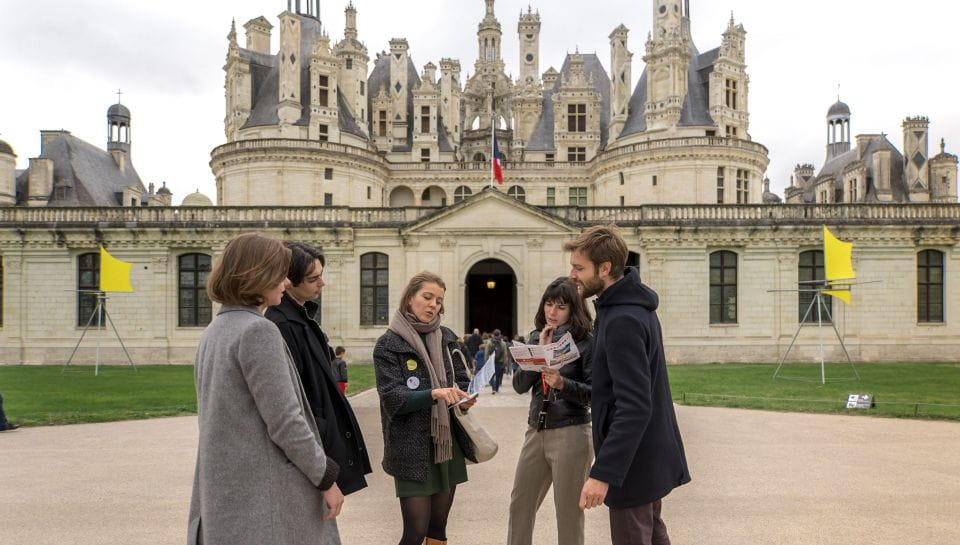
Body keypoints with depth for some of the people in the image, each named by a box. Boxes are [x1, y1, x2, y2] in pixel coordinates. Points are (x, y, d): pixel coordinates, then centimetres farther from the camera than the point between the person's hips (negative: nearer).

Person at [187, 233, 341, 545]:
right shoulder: (258, 331, -17)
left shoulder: (213, 332, 11)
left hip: (223, 489, 9)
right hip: (263, 492, -9)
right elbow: (285, 422, -20)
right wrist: (326, 478, -10)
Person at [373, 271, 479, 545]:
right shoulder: (389, 344, -6)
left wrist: (465, 398, -13)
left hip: (448, 444, 5)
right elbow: (392, 398, -14)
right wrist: (433, 394, -29)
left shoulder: (447, 338, 8)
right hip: (413, 449, -5)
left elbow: (462, 381, 10)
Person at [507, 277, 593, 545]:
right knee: (520, 504, 15)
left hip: (571, 434, -5)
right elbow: (519, 385, 0)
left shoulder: (586, 341, -8)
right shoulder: (536, 338, 7)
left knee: (568, 512, 5)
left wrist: (562, 384, -27)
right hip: (536, 432, 6)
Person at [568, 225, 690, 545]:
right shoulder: (632, 304, 6)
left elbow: (634, 408, -30)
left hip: (633, 459, -10)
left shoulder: (623, 321, -25)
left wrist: (603, 473, -30)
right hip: (649, 453, 10)